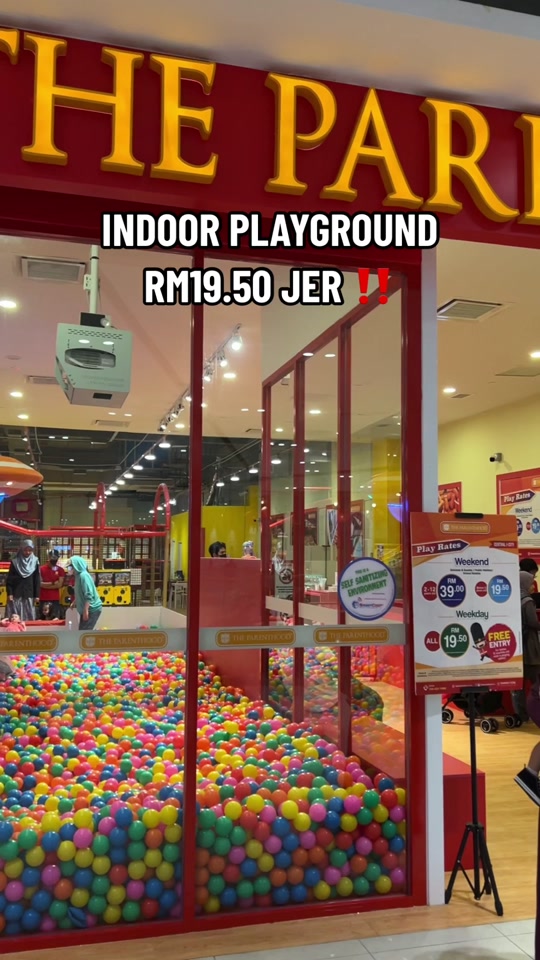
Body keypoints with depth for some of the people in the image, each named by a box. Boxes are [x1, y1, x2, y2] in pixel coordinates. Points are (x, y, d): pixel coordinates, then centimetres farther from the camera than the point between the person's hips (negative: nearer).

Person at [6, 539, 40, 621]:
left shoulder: (35, 562, 4)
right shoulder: (15, 562, 0)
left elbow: (37, 580, 6)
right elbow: (9, 579, 1)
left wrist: (37, 595, 2)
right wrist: (9, 593, -7)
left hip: (29, 595, 1)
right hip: (16, 594, -1)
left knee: (29, 617, 3)